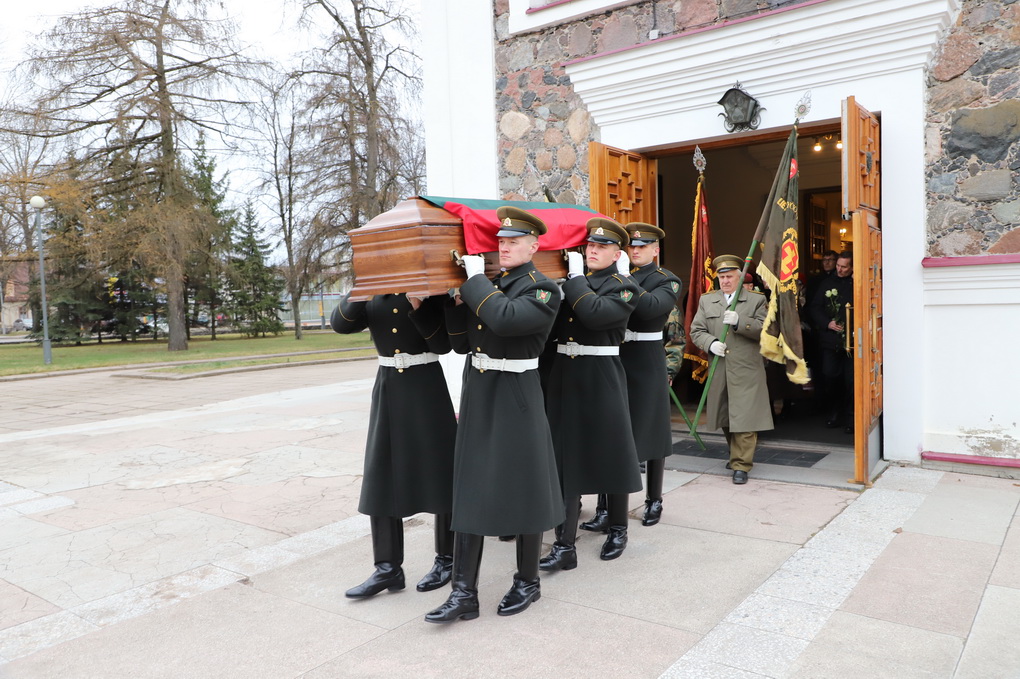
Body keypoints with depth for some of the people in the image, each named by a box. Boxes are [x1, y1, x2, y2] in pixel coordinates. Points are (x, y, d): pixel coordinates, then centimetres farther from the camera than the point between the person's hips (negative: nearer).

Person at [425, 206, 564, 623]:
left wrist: (475, 280, -16)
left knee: (523, 489, 6)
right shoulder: (485, 284, 12)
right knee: (469, 490, 6)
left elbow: (505, 319, -29)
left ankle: (528, 582, 26)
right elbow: (461, 344, 13)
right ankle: (464, 593, 14)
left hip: (516, 400, -6)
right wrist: (458, 299, 0)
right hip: (477, 397, 7)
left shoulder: (542, 290, -9)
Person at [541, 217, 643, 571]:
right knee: (566, 457, 3)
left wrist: (576, 277, -12)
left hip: (601, 380, -4)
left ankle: (618, 529, 30)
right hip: (563, 378, 5)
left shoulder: (624, 287, -3)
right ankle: (565, 545, 7)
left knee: (610, 453, 8)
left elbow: (594, 314, -22)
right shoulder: (569, 280, 13)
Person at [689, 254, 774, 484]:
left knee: (744, 419, -6)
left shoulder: (756, 300, 5)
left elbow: (765, 330, -5)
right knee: (725, 419, 14)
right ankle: (736, 454, 33)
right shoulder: (706, 300, 12)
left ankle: (741, 465, 1)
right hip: (718, 372, 3)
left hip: (746, 370, -3)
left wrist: (739, 321, -18)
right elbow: (696, 331, 8)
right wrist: (710, 343, -12)